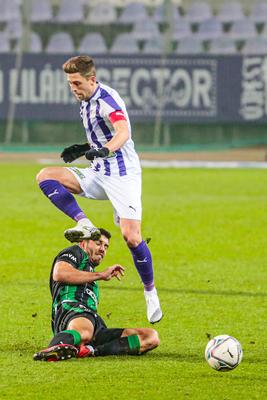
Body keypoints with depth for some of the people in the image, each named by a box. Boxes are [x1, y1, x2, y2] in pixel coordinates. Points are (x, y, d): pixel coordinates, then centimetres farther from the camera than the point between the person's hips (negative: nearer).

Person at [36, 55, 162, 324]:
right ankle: (84, 224, -18)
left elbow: (123, 132, -36)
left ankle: (150, 293, 2)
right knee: (45, 176, -7)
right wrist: (83, 149, 14)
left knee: (131, 237, -17)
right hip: (98, 175, 9)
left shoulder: (106, 99, -17)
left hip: (122, 175, -9)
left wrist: (105, 150, -54)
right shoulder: (86, 102, 11)